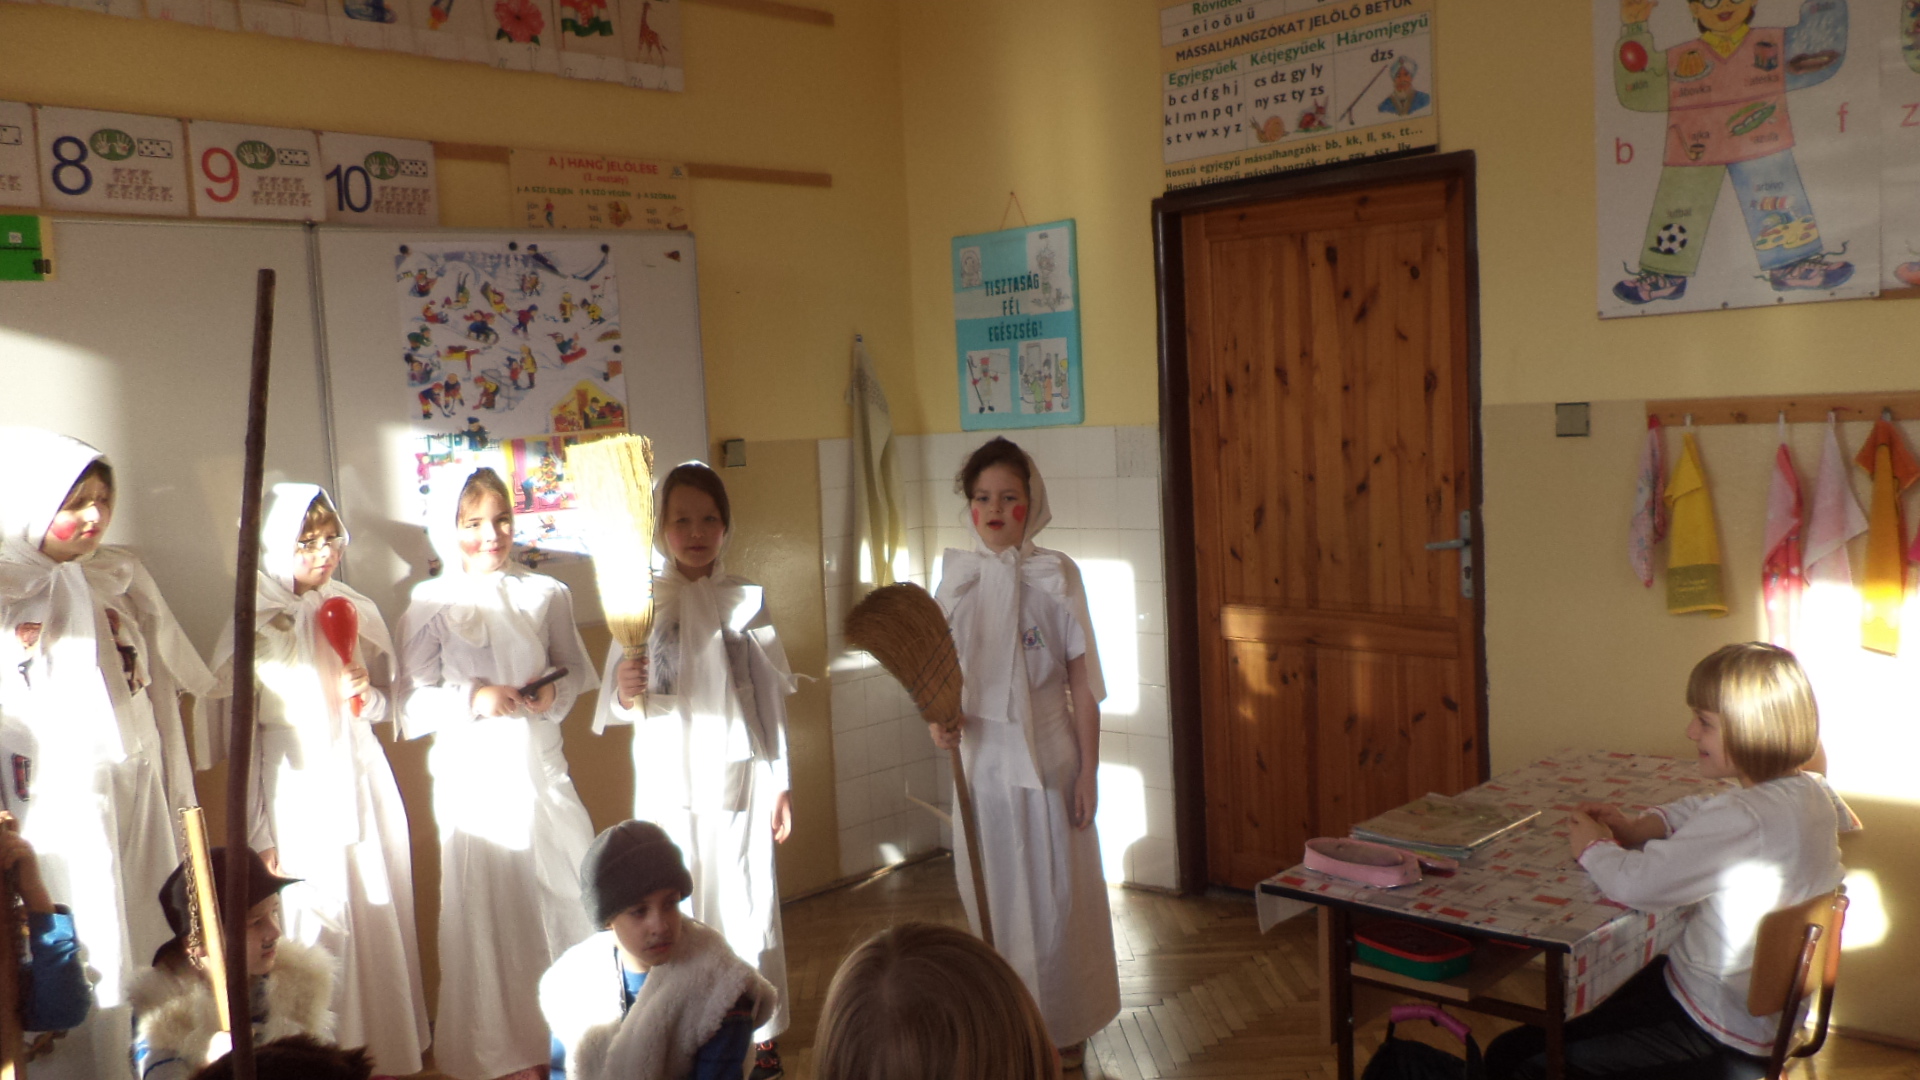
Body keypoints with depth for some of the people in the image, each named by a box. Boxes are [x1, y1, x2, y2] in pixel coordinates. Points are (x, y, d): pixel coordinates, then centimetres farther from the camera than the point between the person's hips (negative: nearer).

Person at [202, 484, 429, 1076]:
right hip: (297, 794, -4)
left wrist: (368, 696, -8)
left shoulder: (358, 611, 5)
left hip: (363, 786, 4)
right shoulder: (252, 626, -5)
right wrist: (256, 836, -5)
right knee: (315, 925, 0)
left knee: (382, 921, 8)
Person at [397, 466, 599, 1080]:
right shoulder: (430, 605, -6)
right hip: (473, 777, -2)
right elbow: (412, 706, -5)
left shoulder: (545, 593, 1)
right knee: (487, 911, 7)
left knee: (572, 894, 6)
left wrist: (554, 692, -10)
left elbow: (577, 669, 10)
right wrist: (474, 699, -20)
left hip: (542, 769, 2)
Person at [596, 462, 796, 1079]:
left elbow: (770, 698, 4)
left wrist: (781, 784, 4)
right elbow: (619, 706, -1)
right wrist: (625, 694, -24)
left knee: (748, 904, 5)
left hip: (737, 777, 0)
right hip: (668, 779, 0)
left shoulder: (746, 599, 1)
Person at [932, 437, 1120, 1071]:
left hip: (1047, 755, -3)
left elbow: (1081, 681, -5)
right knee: (992, 892, 11)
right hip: (981, 753, 3)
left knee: (1055, 891, 7)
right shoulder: (957, 577, 1)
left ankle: (1064, 1027, 24)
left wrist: (1088, 770, -7)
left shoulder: (1056, 575, -6)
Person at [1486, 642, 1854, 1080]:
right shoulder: (1810, 790, 3)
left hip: (1722, 1041, -10)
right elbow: (1706, 808, 22)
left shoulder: (1744, 821, -28)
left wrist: (1593, 847, -9)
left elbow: (1636, 883, -30)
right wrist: (1641, 826, 6)